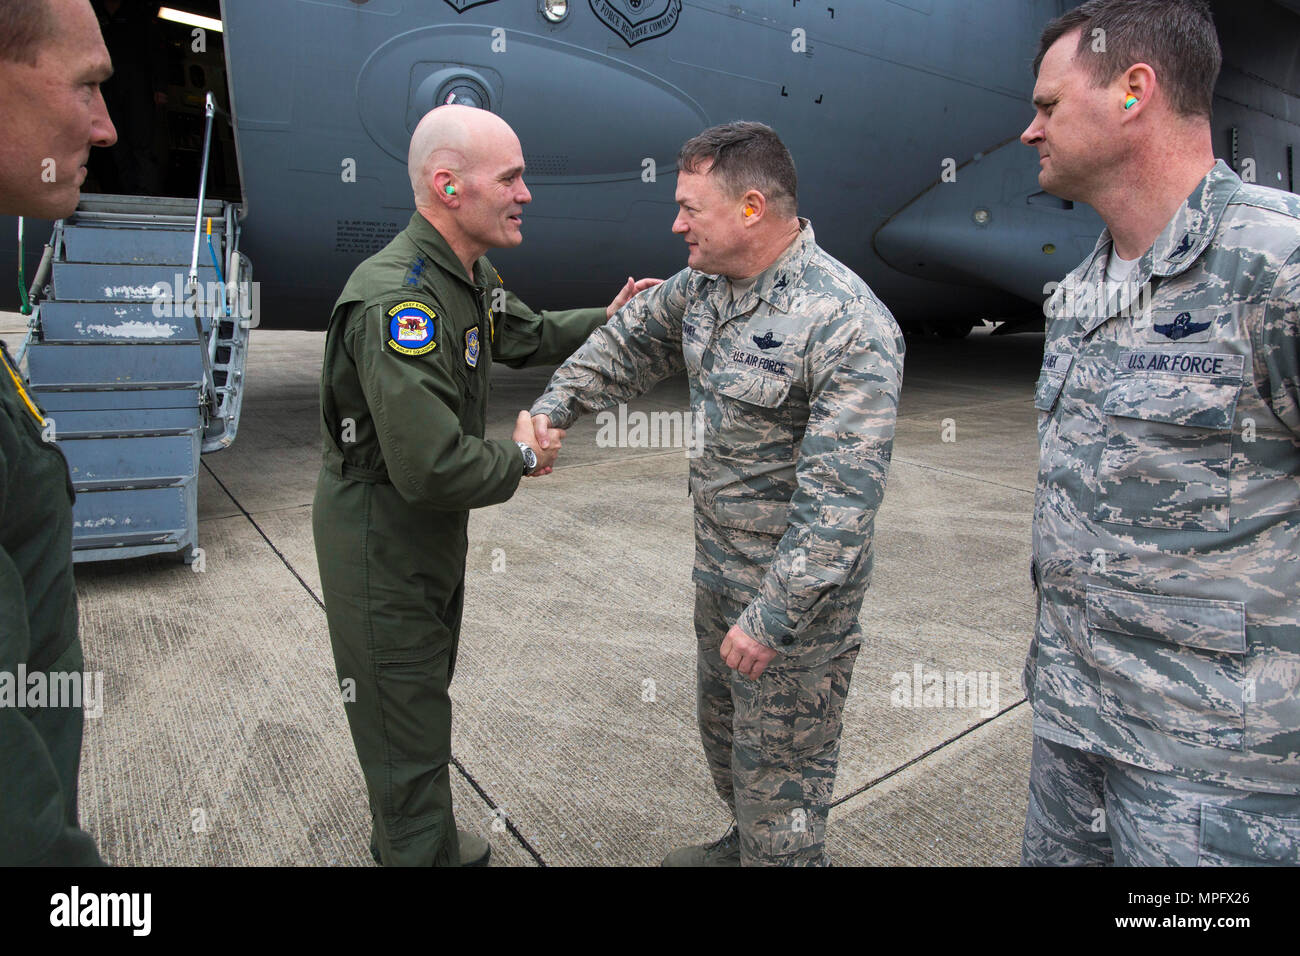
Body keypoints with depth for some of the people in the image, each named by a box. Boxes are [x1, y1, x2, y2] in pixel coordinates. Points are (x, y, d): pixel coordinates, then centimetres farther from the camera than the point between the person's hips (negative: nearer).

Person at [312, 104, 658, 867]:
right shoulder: (398, 302, -31)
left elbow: (531, 336, 22)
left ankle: (416, 837, 50)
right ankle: (417, 851, 32)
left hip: (436, 528, 10)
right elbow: (431, 467, -37)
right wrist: (523, 456, -20)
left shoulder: (472, 274, 2)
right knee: (407, 718, 8)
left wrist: (607, 320, 9)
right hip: (381, 541, -10)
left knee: (428, 687, 26)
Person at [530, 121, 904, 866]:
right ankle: (745, 845, 54)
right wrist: (555, 405, 6)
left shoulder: (848, 326, -26)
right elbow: (631, 341, 17)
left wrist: (772, 617, -27)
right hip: (719, 571, 9)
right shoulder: (704, 284, 0)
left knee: (779, 770, 10)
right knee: (723, 731, 28)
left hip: (798, 589, -9)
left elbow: (841, 498, -28)